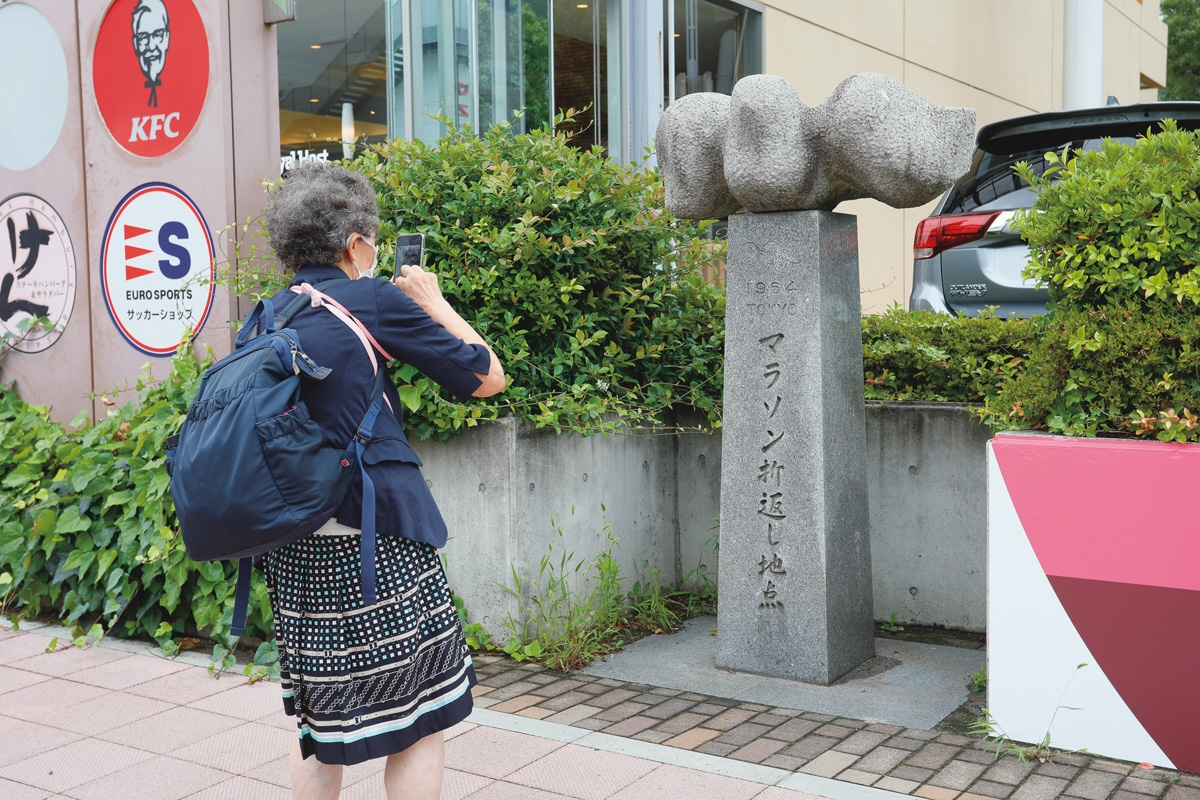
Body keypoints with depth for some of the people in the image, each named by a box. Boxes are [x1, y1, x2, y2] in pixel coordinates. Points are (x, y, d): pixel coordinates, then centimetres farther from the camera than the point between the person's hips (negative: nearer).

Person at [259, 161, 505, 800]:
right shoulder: (376, 300, -8)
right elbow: (487, 377, -1)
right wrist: (433, 302, 12)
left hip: (290, 542, 7)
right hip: (373, 538, -7)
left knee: (317, 717, 20)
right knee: (418, 719, 4)